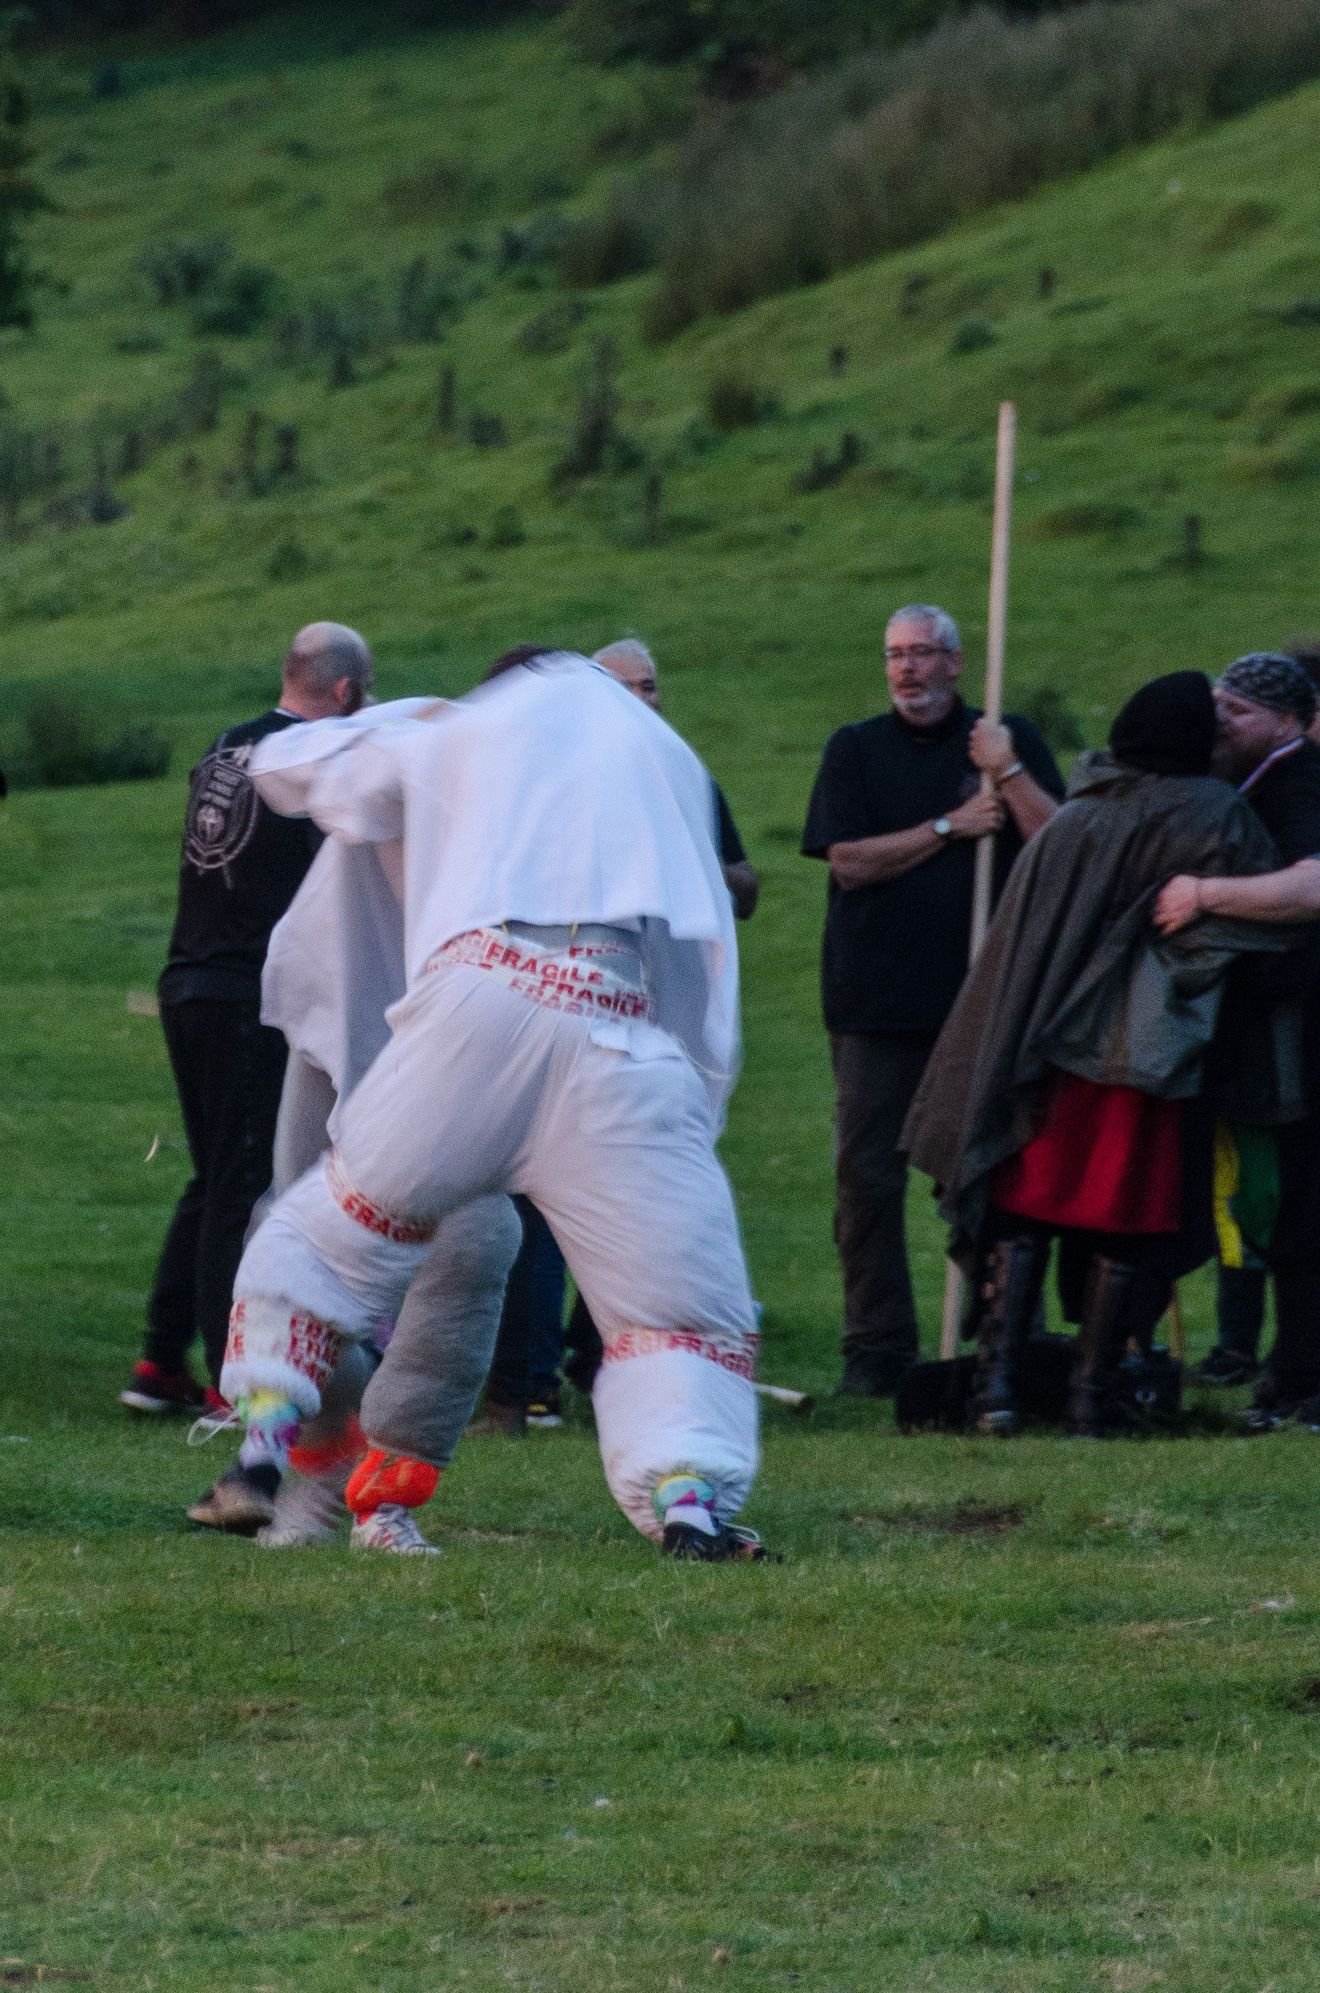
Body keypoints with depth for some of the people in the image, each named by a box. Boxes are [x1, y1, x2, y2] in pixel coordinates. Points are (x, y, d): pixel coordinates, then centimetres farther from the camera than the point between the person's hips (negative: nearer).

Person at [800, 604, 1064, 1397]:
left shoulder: (1010, 741, 8)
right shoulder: (856, 749, 9)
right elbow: (848, 860, -2)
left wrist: (1007, 773, -12)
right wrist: (950, 828, -6)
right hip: (877, 1003, 1)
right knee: (868, 1180, -2)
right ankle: (878, 1351, 3)